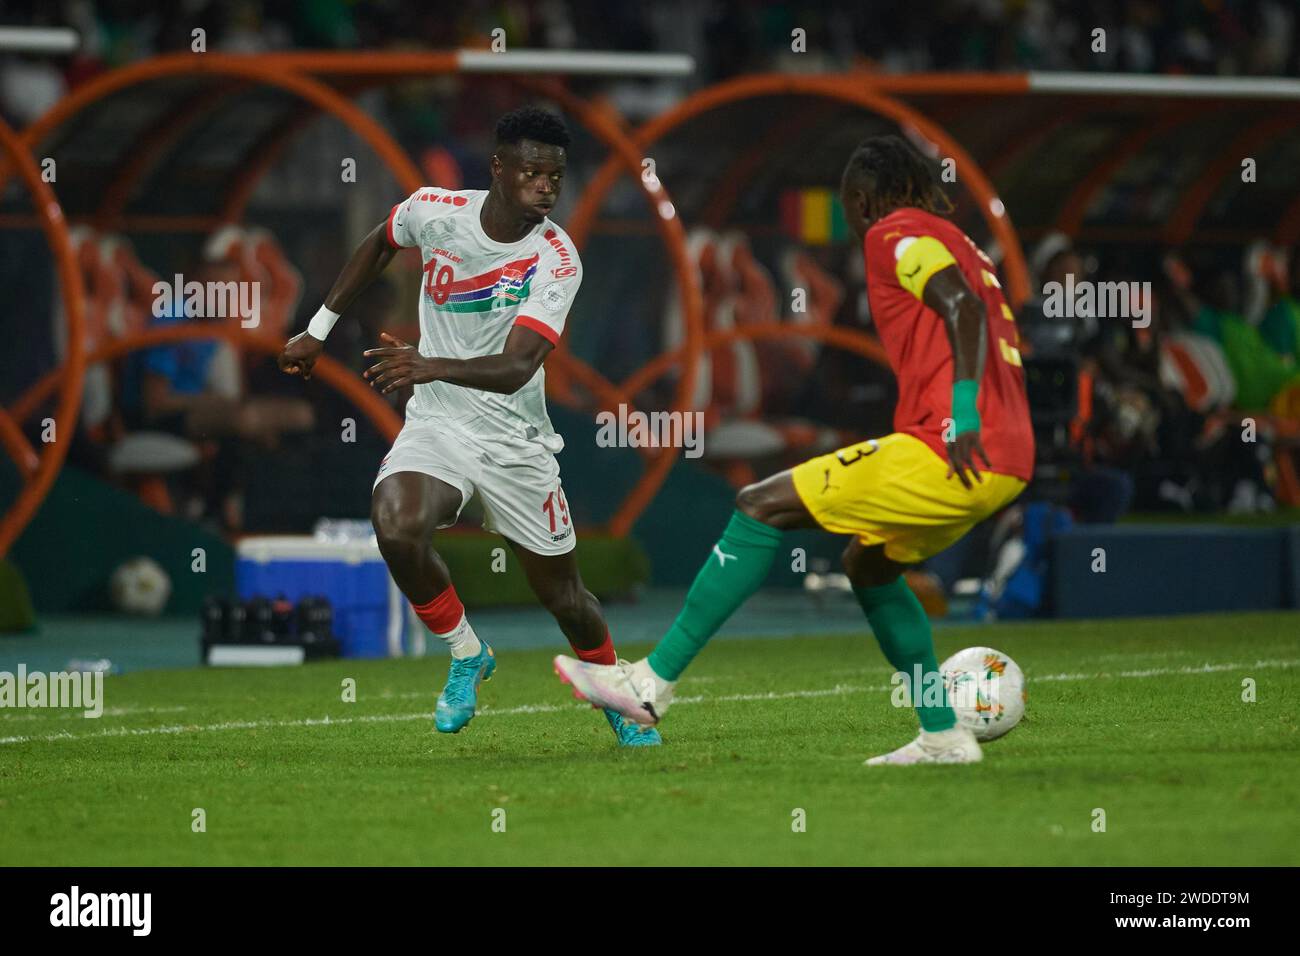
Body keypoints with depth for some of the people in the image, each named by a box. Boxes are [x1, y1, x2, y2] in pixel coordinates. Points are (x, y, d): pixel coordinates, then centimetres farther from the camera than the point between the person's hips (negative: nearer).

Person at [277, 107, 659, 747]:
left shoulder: (557, 260, -19)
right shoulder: (435, 211, -10)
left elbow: (516, 368, -32)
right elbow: (379, 244, 16)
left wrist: (431, 367, -49)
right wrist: (319, 329, 18)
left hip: (515, 442, -1)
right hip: (436, 426, 1)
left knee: (562, 593, 8)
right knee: (396, 528, -30)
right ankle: (466, 655, -4)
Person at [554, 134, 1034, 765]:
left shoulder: (895, 233, 0)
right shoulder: (957, 244, 28)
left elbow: (964, 306, -15)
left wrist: (962, 415, -23)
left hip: (956, 453, -9)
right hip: (1010, 463, 9)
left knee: (761, 507, -5)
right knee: (868, 563, 28)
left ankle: (653, 683, -5)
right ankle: (942, 737, 24)